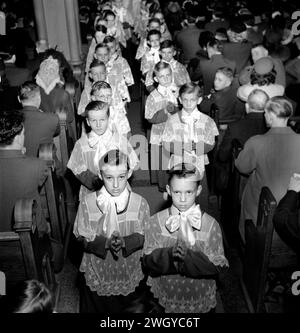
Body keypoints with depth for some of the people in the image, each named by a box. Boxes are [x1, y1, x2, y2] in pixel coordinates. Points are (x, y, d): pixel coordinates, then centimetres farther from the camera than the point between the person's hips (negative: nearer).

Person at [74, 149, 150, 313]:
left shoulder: (140, 203, -12)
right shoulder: (87, 202, -12)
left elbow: (144, 236, -8)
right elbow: (82, 236, -10)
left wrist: (125, 242, -26)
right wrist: (106, 243, -26)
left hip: (130, 272, 0)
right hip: (97, 272, 0)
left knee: (128, 308, 20)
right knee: (96, 307, 18)